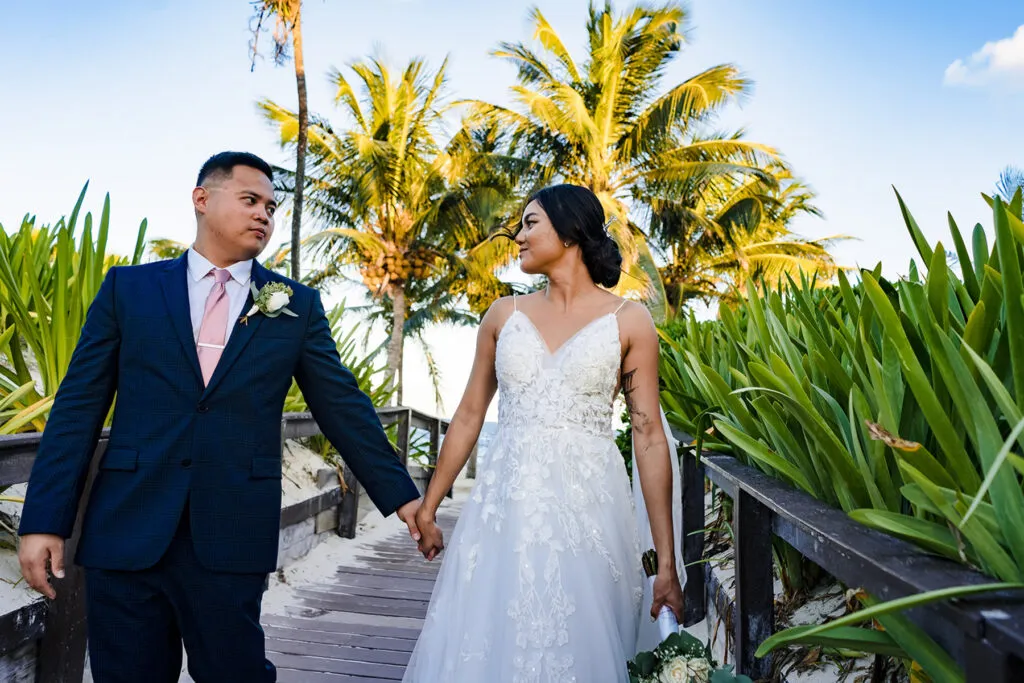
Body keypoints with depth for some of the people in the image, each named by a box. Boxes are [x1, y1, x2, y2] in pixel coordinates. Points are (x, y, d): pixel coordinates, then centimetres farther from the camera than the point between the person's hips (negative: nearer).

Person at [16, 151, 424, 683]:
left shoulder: (297, 306, 6)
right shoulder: (128, 288, 6)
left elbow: (343, 406, 6)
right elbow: (78, 408, 4)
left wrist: (400, 494, 4)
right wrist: (44, 519, -2)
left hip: (232, 538, 0)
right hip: (125, 531, 1)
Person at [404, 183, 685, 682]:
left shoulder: (629, 321, 0)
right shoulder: (504, 315, 8)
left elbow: (649, 438, -3)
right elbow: (468, 416, 12)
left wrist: (667, 562, -5)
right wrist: (428, 508, 11)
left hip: (586, 508, -2)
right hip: (503, 508, 2)